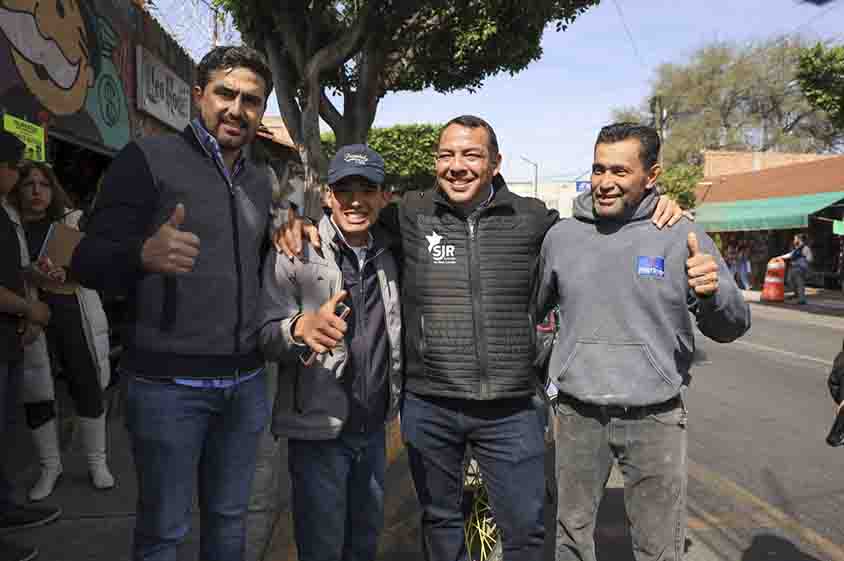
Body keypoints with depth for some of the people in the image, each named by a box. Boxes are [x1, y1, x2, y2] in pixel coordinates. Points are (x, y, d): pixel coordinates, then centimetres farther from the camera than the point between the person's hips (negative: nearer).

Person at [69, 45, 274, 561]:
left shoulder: (260, 181, 12)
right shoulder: (149, 158, -6)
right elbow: (88, 263, -9)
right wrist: (145, 254, -31)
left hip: (247, 381, 5)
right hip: (169, 383, -5)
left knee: (229, 518, 17)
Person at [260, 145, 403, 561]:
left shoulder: (388, 254, 5)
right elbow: (266, 336, -17)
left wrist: (398, 405, 3)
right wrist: (301, 327, -38)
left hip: (374, 429, 5)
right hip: (318, 430, -5)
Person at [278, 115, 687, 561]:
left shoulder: (532, 218, 0)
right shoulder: (409, 215, -3)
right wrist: (298, 220, -10)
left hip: (512, 408, 0)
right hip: (428, 407, 0)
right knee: (439, 519, 20)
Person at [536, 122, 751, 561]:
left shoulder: (682, 236, -5)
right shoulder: (561, 235, 1)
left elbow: (730, 329, -5)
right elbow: (534, 309, 16)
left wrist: (713, 292, -25)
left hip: (656, 418, -1)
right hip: (577, 414, 2)